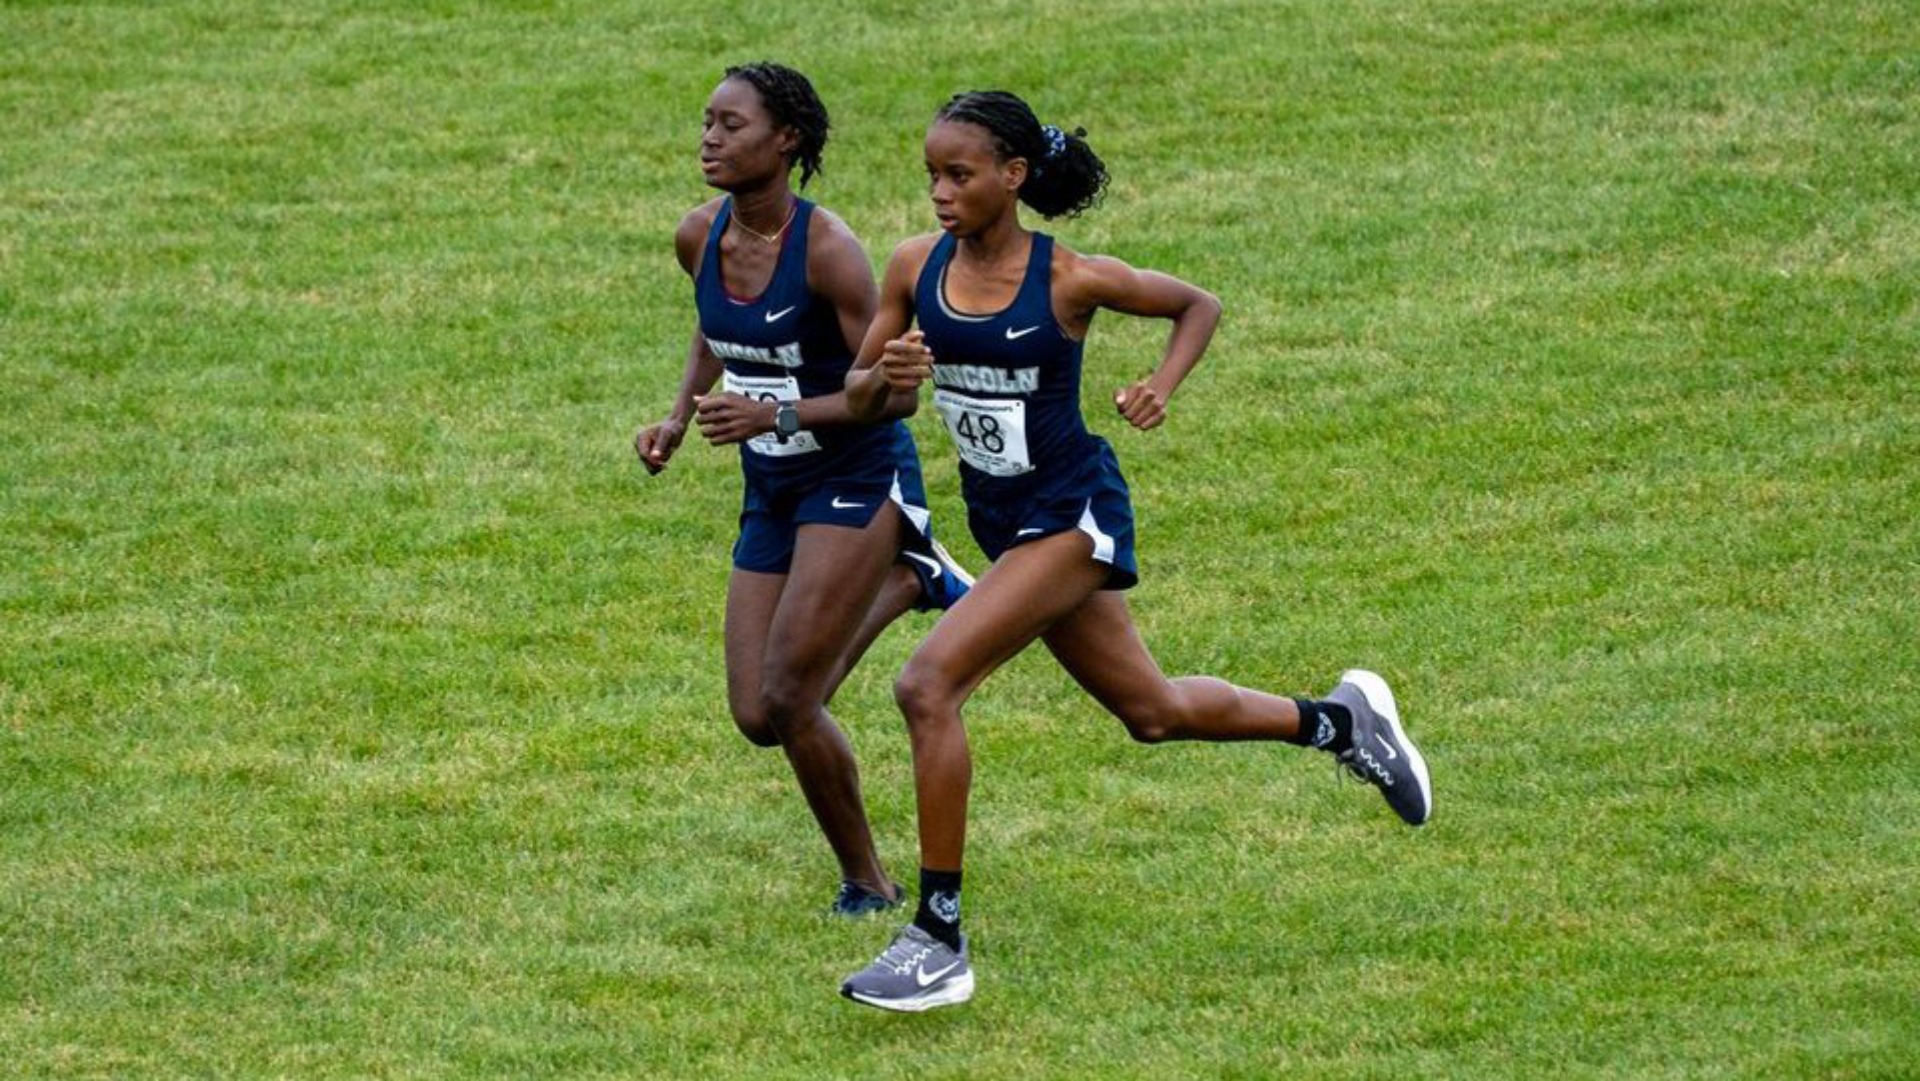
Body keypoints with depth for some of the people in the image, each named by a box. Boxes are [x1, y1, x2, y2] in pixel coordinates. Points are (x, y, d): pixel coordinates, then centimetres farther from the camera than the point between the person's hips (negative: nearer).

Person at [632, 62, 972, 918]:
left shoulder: (826, 249, -21)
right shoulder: (700, 238, -2)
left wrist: (775, 414, -30)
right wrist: (679, 417, 5)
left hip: (858, 479, -7)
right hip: (773, 492, 7)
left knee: (788, 702, -14)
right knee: (758, 718, 4)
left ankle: (866, 884, 8)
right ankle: (909, 579, 26)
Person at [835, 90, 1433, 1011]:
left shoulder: (1069, 280, -14)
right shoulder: (917, 268, -3)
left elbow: (1198, 305, 3)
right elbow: (858, 398, 3)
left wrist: (1161, 388, -14)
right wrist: (888, 378, -19)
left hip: (1072, 513, -7)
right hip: (1002, 520, 7)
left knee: (927, 686, -21)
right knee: (1153, 711, 21)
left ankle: (938, 941, -15)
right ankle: (1337, 720, 46)